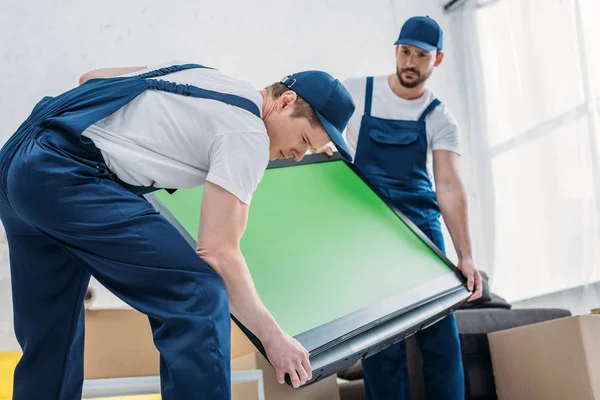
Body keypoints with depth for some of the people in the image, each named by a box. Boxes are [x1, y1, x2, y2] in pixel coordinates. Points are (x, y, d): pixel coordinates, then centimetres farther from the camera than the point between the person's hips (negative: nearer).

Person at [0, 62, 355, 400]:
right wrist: (272, 335, -4)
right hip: (66, 176, -10)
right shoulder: (248, 133, -5)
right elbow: (218, 251, -12)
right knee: (199, 296, -11)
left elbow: (90, 78, 27)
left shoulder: (202, 74, 19)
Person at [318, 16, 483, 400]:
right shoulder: (355, 91, 1)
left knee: (439, 332, -2)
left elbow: (449, 186, -10)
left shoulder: (441, 119, 0)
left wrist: (465, 255, -21)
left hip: (421, 222, 1)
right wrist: (322, 144, -14)